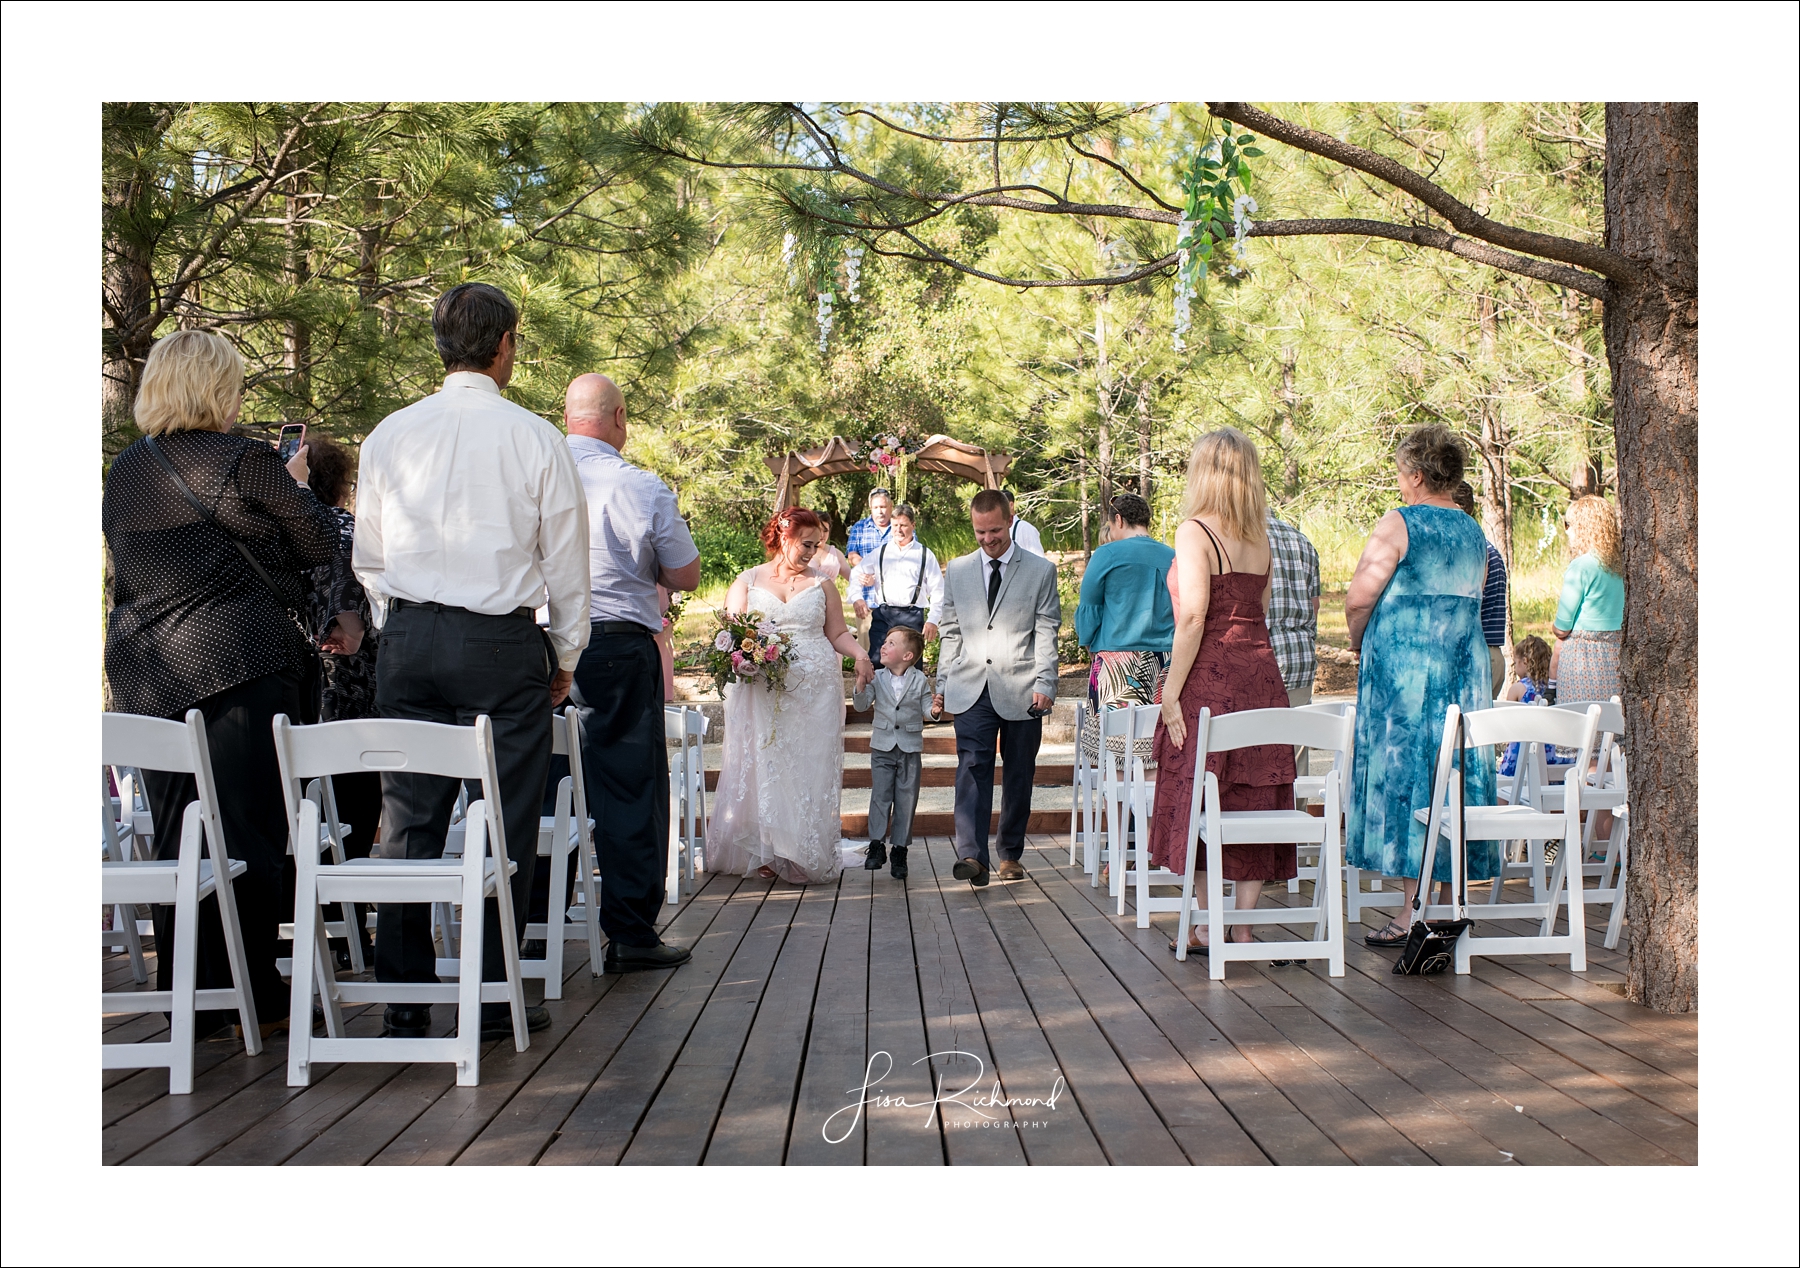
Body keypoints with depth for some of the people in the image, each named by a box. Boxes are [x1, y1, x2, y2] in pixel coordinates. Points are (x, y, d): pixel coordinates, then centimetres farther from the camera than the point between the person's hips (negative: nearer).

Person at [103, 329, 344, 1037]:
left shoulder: (123, 472, 10)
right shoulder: (245, 461, -10)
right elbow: (320, 544, -1)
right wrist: (294, 485, 15)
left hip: (143, 673, 6)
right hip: (240, 666, -6)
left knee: (177, 838, 11)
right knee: (250, 832, 0)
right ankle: (255, 997, 4)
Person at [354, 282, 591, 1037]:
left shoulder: (390, 435, 4)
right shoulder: (534, 438, -5)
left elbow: (369, 558, 11)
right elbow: (566, 559, 0)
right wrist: (565, 655, 11)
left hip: (408, 638, 3)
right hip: (502, 642, -3)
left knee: (408, 819, 7)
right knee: (505, 823, 3)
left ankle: (403, 1001, 12)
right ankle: (497, 997, 8)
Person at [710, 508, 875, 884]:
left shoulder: (822, 584, 13)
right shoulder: (748, 582, 9)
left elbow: (838, 633, 10)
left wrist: (861, 655, -8)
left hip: (816, 693, 1)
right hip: (763, 694, -1)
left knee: (811, 770, -1)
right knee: (765, 768, -3)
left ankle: (807, 857, 3)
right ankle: (767, 852, 4)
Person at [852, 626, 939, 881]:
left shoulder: (920, 680, -2)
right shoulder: (877, 678, 1)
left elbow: (926, 707, -2)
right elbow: (861, 705, -5)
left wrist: (934, 710, -24)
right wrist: (863, 685, -20)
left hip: (910, 748, -1)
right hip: (882, 747, 1)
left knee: (906, 799, 3)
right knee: (880, 796, -4)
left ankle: (900, 850, 11)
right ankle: (877, 845, 3)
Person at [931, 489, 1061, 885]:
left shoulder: (1041, 570, 5)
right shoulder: (957, 571, 13)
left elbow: (1046, 632, 1)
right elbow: (951, 632, 16)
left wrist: (1044, 682, -10)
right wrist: (942, 684, 10)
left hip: (1021, 690, -1)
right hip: (971, 689, 1)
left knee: (1019, 774, 5)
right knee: (973, 767, -14)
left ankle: (1011, 854, 18)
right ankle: (972, 856, -22)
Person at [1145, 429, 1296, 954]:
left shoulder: (1195, 531, -10)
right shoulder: (1260, 538, 10)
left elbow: (1193, 617, -17)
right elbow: (1259, 613, 12)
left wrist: (1171, 690, -14)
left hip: (1210, 676, -6)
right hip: (1262, 674, 6)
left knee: (1198, 802, 4)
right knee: (1254, 802, 9)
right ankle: (1243, 926, 13)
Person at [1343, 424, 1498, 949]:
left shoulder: (1399, 523, -9)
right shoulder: (1475, 533, 12)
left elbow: (1359, 598, -11)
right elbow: (1471, 602, 17)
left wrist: (1360, 643, 6)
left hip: (1404, 667, -6)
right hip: (1465, 665, 7)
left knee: (1404, 774, -2)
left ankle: (1411, 912, -3)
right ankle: (1448, 907, 13)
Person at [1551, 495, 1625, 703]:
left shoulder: (1581, 565, -12)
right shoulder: (1619, 565, 7)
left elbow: (1562, 628, -9)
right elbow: (1622, 616, 16)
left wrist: (1556, 627, 11)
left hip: (1581, 652, -7)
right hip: (1612, 652, 7)